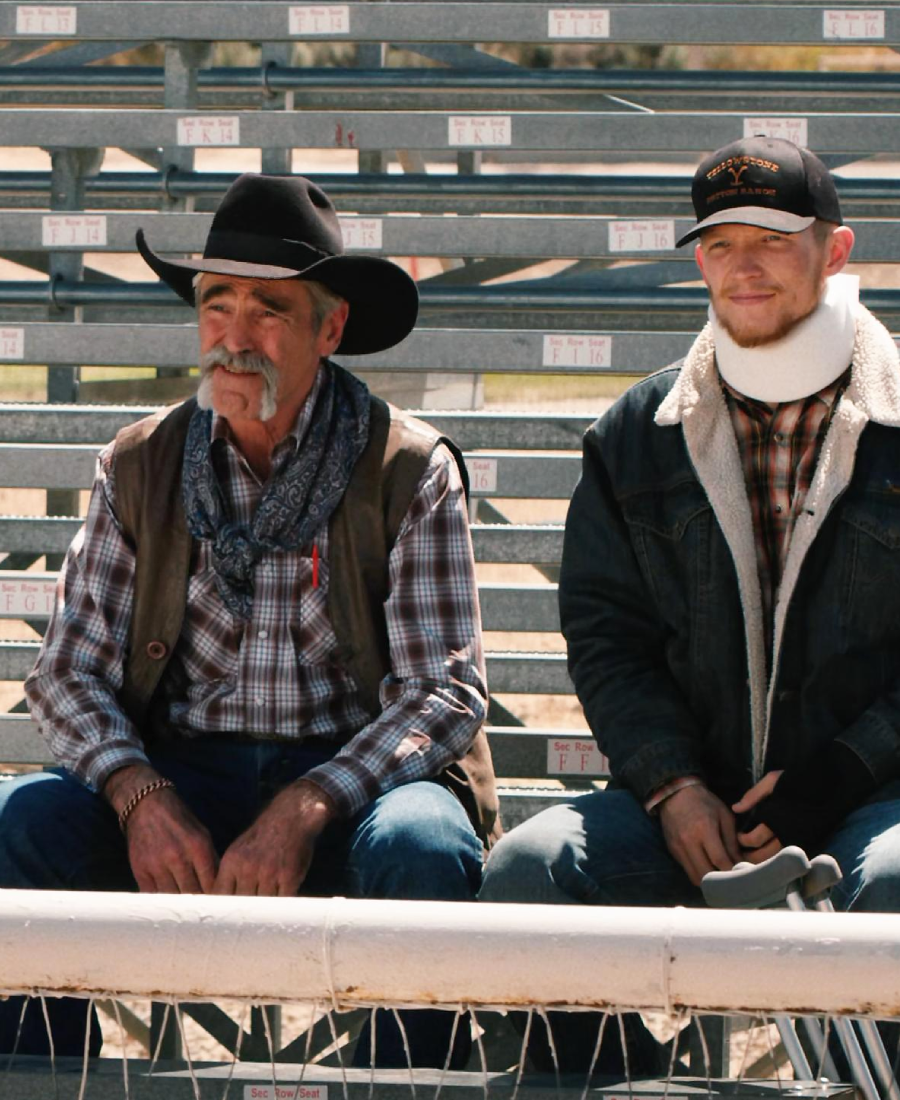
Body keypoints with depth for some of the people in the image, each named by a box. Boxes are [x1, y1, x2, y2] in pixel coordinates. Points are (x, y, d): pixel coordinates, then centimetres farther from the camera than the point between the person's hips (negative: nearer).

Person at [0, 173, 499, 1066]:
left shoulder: (409, 472, -1)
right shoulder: (141, 467, 8)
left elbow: (447, 693, -7)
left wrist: (305, 809, -23)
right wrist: (141, 795, -16)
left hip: (352, 776, -2)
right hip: (179, 780, 2)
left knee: (421, 849, -36)